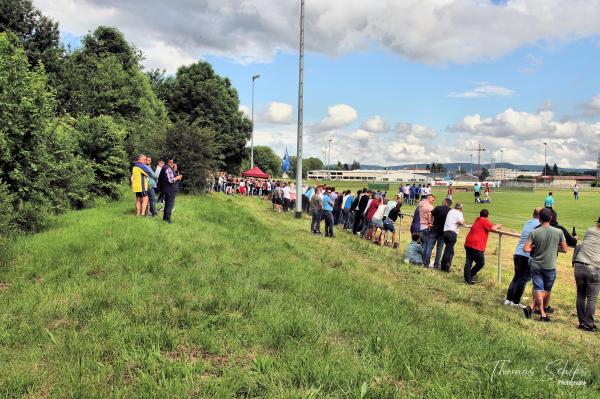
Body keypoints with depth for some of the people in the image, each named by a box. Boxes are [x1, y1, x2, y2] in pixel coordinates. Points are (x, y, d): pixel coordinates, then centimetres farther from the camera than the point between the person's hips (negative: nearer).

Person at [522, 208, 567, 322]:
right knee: (546, 290, 15)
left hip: (535, 265, 1)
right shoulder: (558, 232, -9)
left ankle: (543, 314, -2)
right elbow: (564, 249, 0)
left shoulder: (534, 233, -11)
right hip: (550, 266, 0)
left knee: (538, 289, 4)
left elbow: (526, 249, -16)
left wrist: (534, 248, 3)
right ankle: (532, 307, 11)